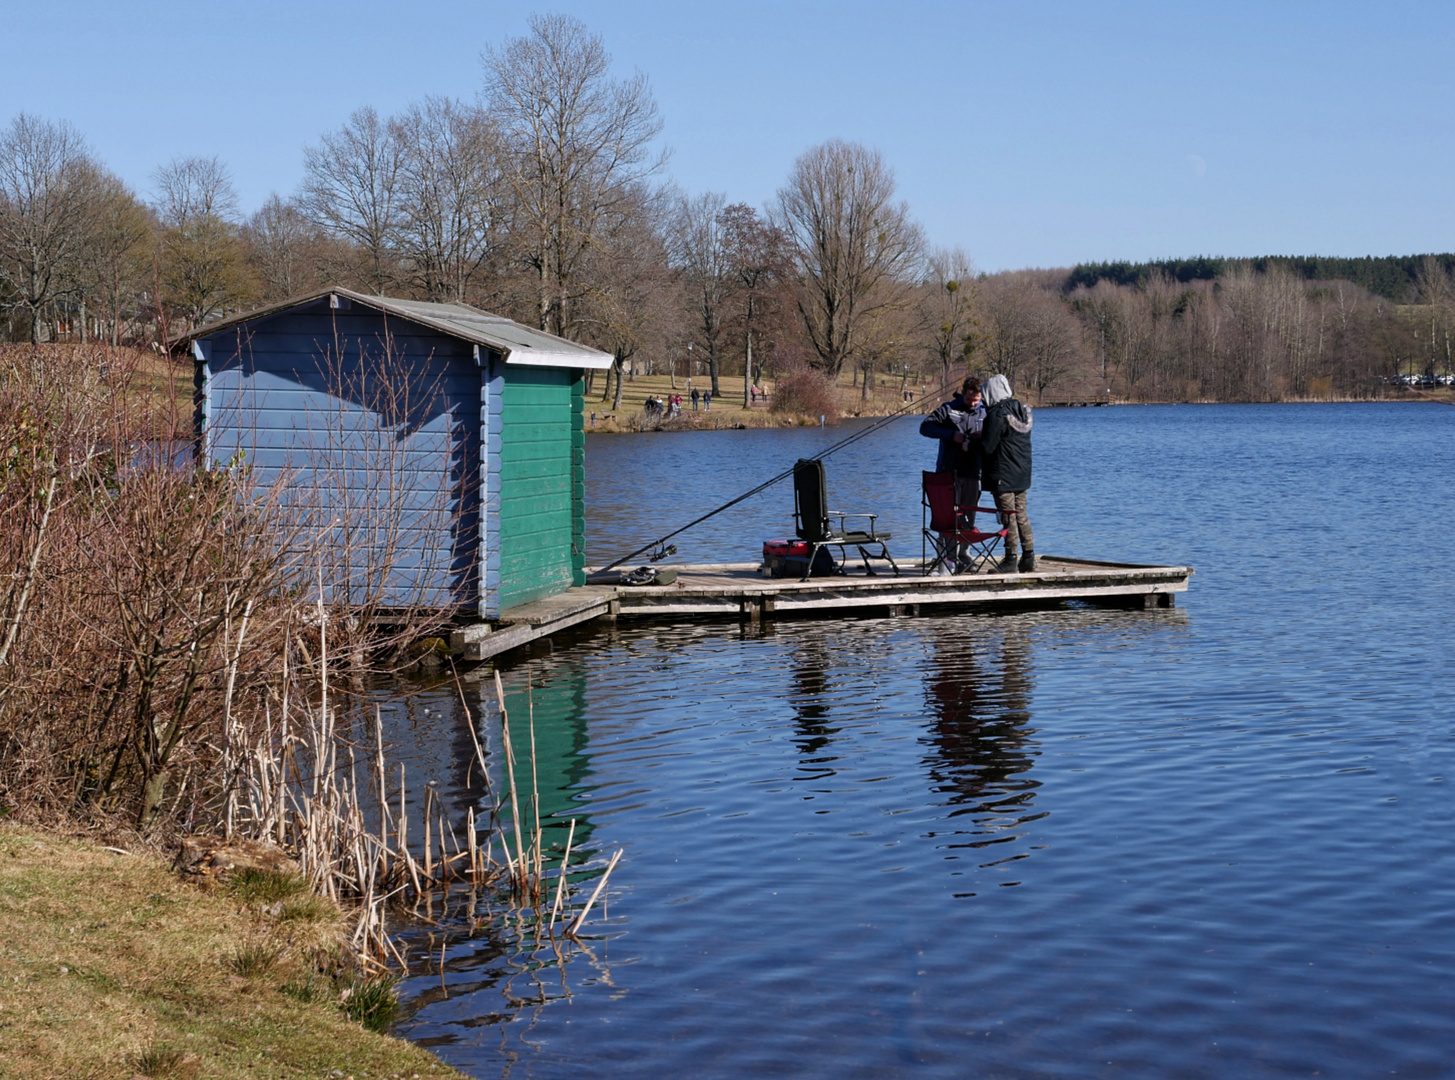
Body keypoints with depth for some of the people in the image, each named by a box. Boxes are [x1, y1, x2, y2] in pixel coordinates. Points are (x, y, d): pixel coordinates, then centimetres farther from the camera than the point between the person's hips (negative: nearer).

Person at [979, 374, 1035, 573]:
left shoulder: (997, 414, -17)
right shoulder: (1022, 411, 8)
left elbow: (988, 446, -18)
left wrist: (976, 439, 3)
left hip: (1002, 475, -8)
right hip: (1022, 474, 8)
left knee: (1008, 517, -3)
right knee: (1021, 515, 13)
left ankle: (1010, 560, 1)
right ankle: (1029, 557, 12)